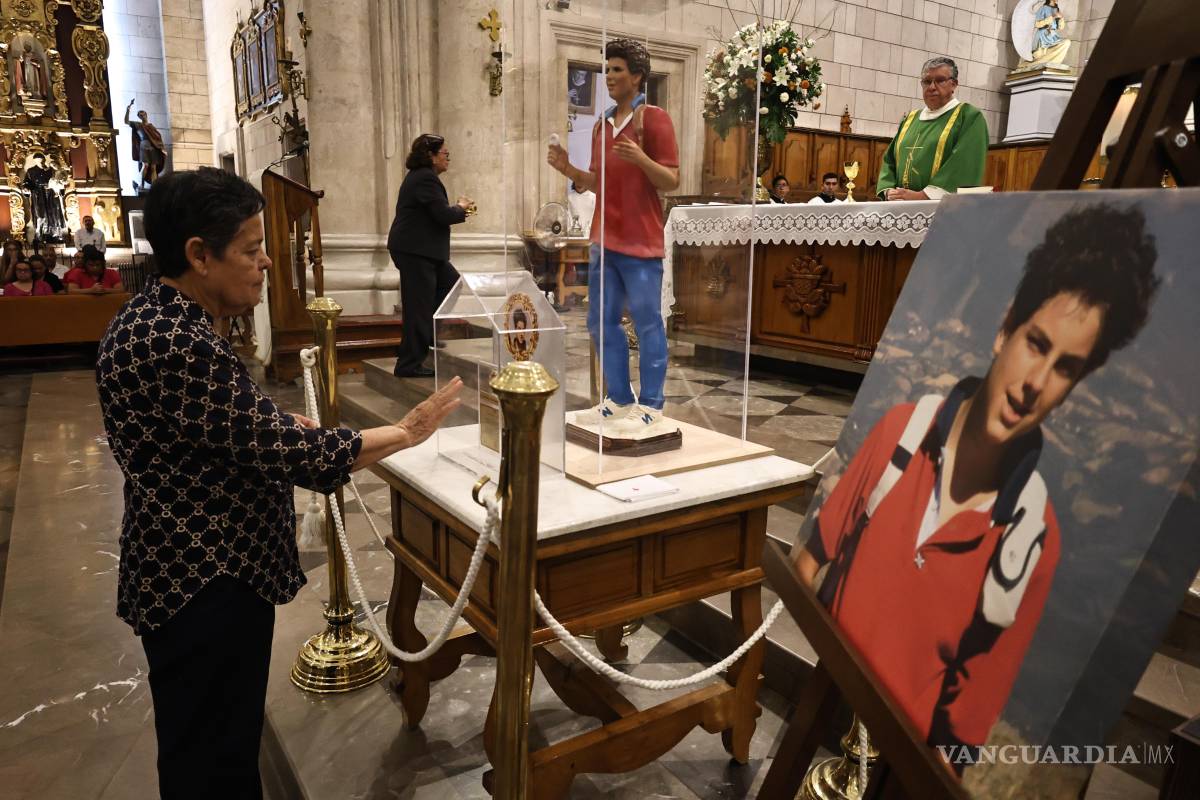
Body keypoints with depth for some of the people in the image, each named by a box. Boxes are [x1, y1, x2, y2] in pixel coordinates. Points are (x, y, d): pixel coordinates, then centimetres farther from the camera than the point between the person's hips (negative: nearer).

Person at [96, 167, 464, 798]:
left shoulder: (152, 318, 7)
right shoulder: (179, 344, -27)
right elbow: (281, 451, -26)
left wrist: (281, 425, 4)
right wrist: (406, 432, -16)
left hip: (187, 571, 10)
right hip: (205, 586, -10)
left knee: (211, 749, 25)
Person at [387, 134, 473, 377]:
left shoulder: (419, 176, 17)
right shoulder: (426, 179, -16)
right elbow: (443, 214, -22)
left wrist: (456, 210, 9)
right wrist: (460, 208, -3)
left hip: (417, 249, 10)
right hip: (415, 251, -10)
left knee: (450, 281, 17)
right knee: (419, 305, -5)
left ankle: (429, 332, 22)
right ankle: (409, 365, 2)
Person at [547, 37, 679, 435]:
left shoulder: (655, 119, -5)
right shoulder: (601, 125, 16)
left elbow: (671, 181, -10)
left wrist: (641, 159, -26)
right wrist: (569, 169, 4)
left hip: (640, 243, -8)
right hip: (604, 240, 8)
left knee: (647, 324, -2)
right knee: (601, 322, 10)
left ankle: (651, 407, 6)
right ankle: (620, 401, 22)